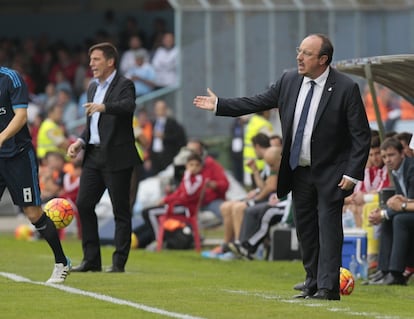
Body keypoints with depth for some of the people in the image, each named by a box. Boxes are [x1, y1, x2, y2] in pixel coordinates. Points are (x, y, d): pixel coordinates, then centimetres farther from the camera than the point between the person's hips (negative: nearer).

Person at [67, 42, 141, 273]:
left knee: (121, 210, -2)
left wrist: (104, 107, -45)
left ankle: (119, 262, 2)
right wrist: (81, 142, 8)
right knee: (84, 204, 4)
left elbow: (129, 106, -28)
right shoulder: (93, 87, 18)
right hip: (94, 156, 8)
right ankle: (92, 260, 11)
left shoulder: (124, 85, -6)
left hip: (116, 157, -8)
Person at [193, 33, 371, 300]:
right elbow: (257, 103, 12)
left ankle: (328, 287, -9)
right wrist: (219, 105, 8)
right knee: (305, 229, 9)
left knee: (328, 227, -9)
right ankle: (313, 285, 17)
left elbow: (361, 135, -12)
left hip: (330, 174, -6)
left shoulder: (346, 88, -14)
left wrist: (353, 173, -17)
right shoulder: (289, 81, 2)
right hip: (299, 171, 6)